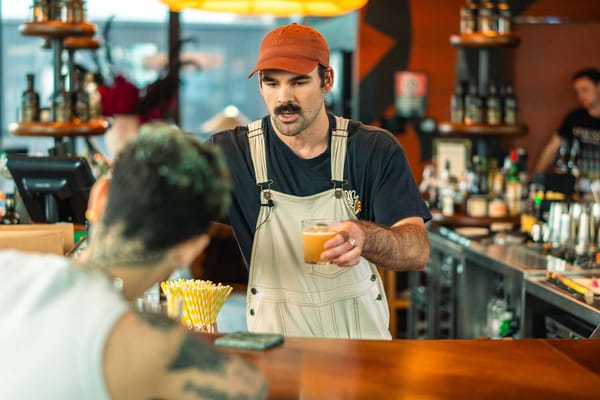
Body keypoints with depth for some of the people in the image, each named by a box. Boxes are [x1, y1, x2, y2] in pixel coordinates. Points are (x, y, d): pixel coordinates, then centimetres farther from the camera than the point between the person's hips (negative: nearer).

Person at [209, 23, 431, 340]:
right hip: (274, 336, -1)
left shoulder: (375, 150, -2)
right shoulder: (232, 153, -3)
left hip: (363, 332, 1)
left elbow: (418, 251, -11)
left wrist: (365, 238, -32)